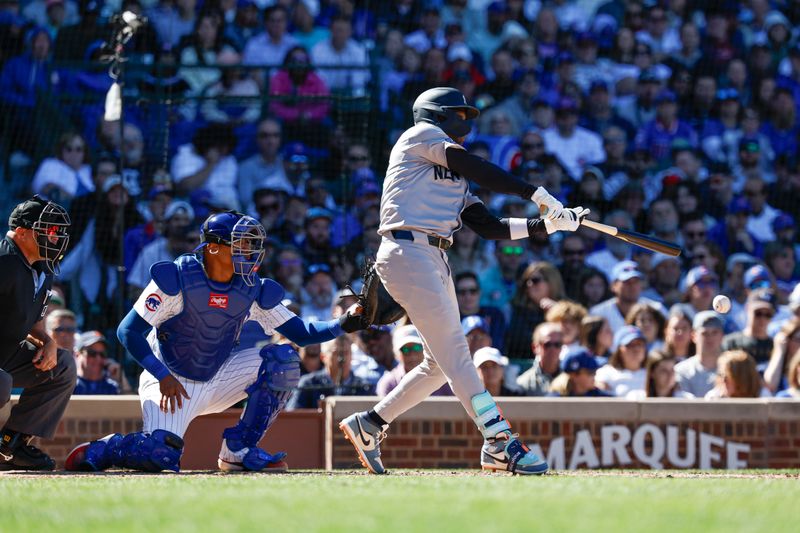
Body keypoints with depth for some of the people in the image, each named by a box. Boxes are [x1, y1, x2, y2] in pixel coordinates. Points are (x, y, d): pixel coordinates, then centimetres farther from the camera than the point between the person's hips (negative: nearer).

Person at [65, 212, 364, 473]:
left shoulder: (252, 290, -3)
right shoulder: (178, 279, -18)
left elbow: (299, 333, 0)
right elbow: (129, 332, -17)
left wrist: (342, 324, -17)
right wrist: (164, 377, -23)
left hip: (217, 381, 5)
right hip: (172, 382, -5)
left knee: (283, 358, -12)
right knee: (162, 456, -30)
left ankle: (239, 450, -5)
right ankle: (97, 450, 3)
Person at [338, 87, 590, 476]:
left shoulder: (454, 177, 26)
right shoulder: (421, 135, 3)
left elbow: (490, 227, 18)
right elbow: (474, 168, -11)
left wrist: (550, 224, 9)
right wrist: (535, 193, -11)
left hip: (435, 262, 10)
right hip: (407, 251, -9)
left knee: (442, 363, 9)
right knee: (454, 350, -14)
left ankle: (368, 426, 20)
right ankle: (499, 443, -21)